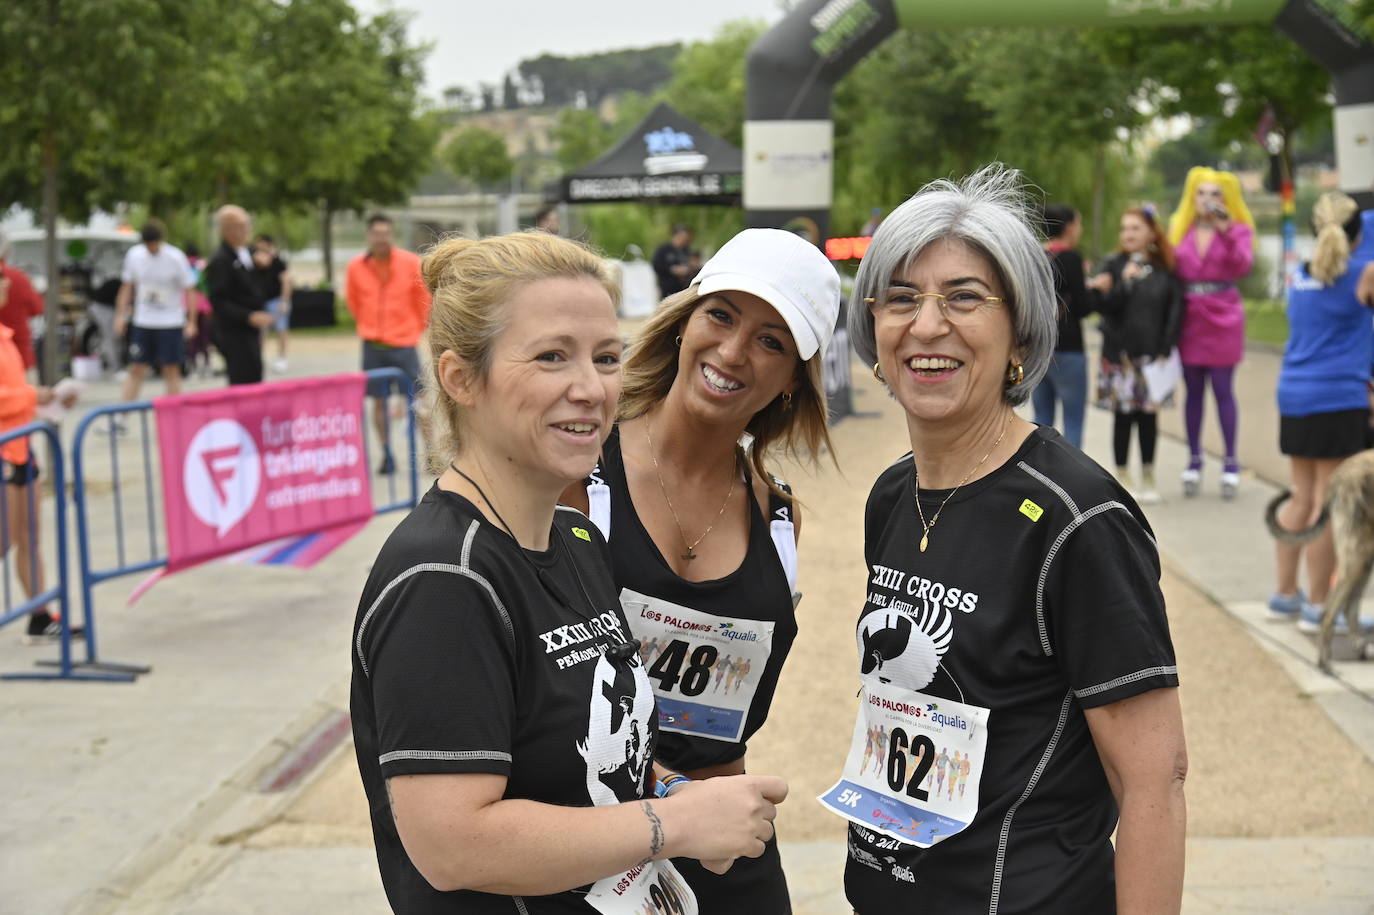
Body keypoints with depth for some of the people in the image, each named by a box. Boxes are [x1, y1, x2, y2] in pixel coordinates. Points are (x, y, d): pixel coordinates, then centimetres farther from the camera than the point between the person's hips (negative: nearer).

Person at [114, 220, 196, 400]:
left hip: (171, 323, -3)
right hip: (142, 322, 3)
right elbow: (127, 287, 11)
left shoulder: (176, 258, -9)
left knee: (171, 371, 1)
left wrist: (191, 322, -11)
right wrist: (121, 316, 6)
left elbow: (189, 291, -6)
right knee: (136, 370, 2)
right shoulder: (134, 255, 1)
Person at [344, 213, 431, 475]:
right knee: (378, 401, 5)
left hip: (404, 344, -2)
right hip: (372, 345, 2)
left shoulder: (411, 263, -6)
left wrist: (416, 328, 8)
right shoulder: (356, 267, 0)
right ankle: (387, 456, 13)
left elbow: (425, 298, 5)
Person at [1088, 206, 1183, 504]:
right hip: (1119, 354, -1)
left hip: (1152, 354, 1)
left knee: (1149, 415, 6)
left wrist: (1165, 351, -5)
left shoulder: (1165, 270, 4)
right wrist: (1125, 281, -21)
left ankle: (1148, 478, 16)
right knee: (1123, 415, 2)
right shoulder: (1112, 266, 1)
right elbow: (1104, 306, -8)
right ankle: (1123, 477, 13)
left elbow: (1175, 313, 2)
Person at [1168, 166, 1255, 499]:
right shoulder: (1180, 229, 11)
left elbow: (1242, 265, -14)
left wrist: (1226, 232, -24)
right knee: (1193, 391, 6)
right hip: (1188, 317, 2)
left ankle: (1231, 462, 6)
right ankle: (1194, 459, 15)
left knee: (1223, 390, -2)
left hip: (1223, 318, -2)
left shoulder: (1237, 230, 3)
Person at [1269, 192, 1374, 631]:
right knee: (1328, 505, -1)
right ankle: (1317, 606, 3)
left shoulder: (1298, 277, 10)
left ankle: (1285, 594, 23)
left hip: (1294, 398, 7)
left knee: (1301, 499, 16)